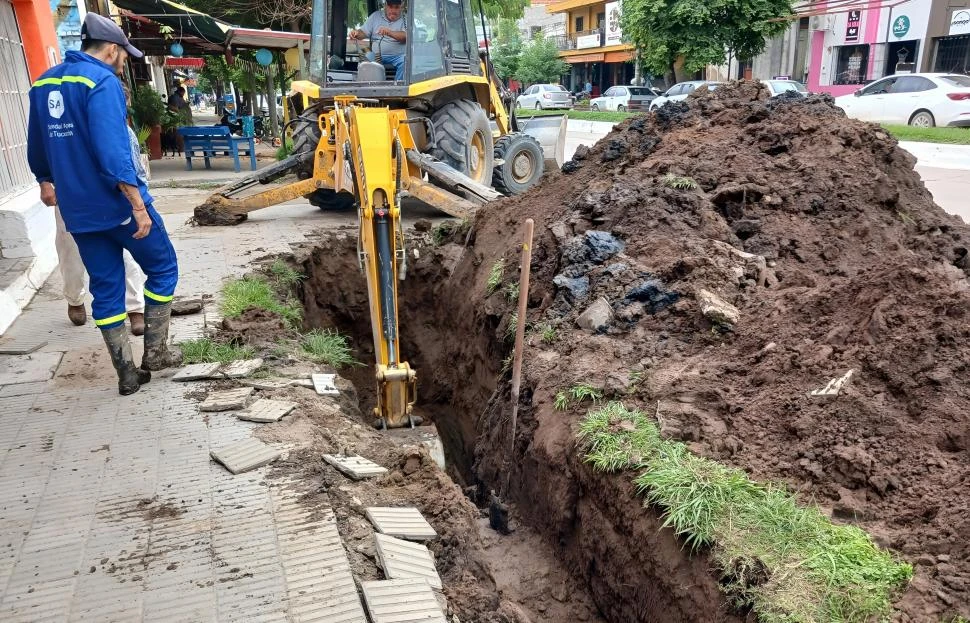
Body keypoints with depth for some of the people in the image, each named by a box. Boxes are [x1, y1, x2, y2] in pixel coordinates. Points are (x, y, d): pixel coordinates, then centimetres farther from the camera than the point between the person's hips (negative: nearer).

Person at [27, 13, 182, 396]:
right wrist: (138, 206, -24)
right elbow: (112, 151, -24)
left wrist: (46, 182, 40)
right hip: (117, 204, -7)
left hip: (77, 210, 7)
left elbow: (37, 147, 24)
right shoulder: (102, 81, -13)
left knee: (105, 289, 10)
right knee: (163, 269, 12)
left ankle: (127, 374, 13)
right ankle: (154, 351, 14)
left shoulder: (43, 84, 13)